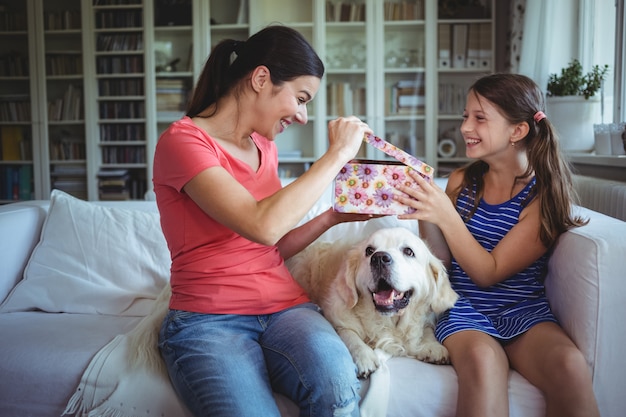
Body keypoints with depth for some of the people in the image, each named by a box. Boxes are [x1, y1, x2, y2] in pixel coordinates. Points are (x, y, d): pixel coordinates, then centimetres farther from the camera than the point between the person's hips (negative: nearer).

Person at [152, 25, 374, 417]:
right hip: (207, 321, -5)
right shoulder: (183, 140, -8)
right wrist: (336, 154, -14)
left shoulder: (263, 146, 14)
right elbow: (262, 226, -23)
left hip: (285, 307, 5)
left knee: (338, 384, -28)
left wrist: (332, 217, 8)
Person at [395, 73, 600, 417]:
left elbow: (488, 273, -12)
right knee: (482, 359, -35)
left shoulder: (544, 195, -5)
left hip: (525, 311, 0)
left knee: (569, 364, -31)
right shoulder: (461, 182, 5)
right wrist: (425, 214, -12)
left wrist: (445, 215, -23)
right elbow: (443, 260, 4)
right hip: (465, 308, 0)